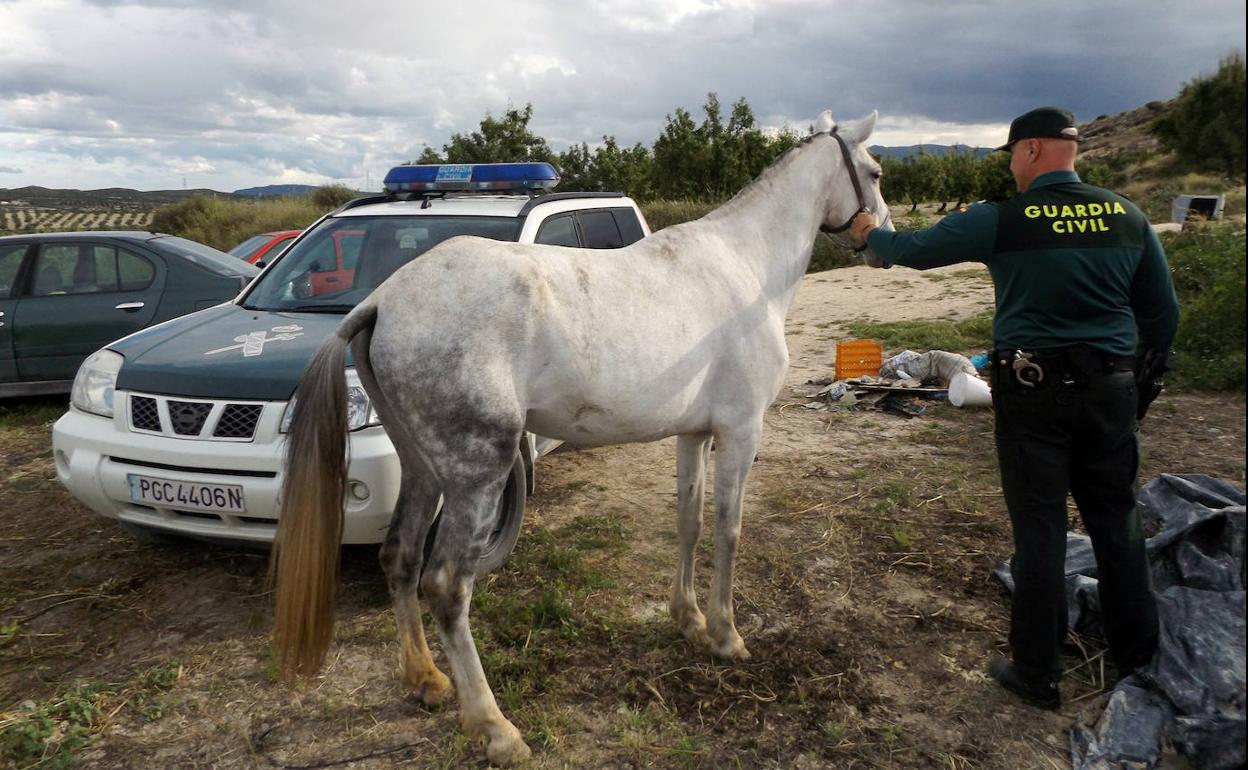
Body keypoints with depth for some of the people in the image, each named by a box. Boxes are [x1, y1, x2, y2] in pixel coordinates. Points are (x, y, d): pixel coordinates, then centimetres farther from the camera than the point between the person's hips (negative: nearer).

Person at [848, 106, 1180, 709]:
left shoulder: (1001, 221, -11)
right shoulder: (1129, 217, 4)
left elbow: (914, 249, -2)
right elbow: (1163, 312, 9)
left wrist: (870, 235, 18)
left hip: (1031, 391, -4)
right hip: (1111, 387, 4)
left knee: (1039, 526, 4)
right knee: (1116, 521, 15)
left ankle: (1036, 675, 16)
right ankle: (1139, 660, 29)